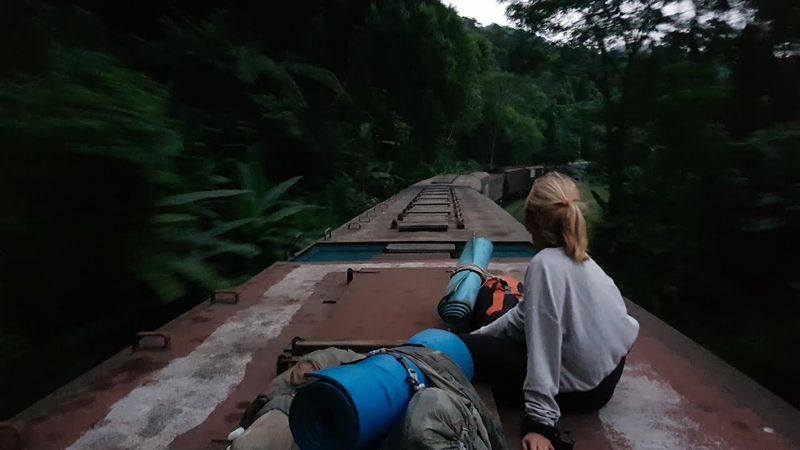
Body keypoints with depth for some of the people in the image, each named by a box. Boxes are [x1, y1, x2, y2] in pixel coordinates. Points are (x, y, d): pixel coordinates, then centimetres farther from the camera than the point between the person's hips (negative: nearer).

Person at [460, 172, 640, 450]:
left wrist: (540, 420, -22)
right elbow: (526, 314, 7)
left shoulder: (546, 264, -26)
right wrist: (476, 334, 10)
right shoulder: (580, 258, 2)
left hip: (582, 387, -9)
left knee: (465, 350, -4)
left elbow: (544, 346, -27)